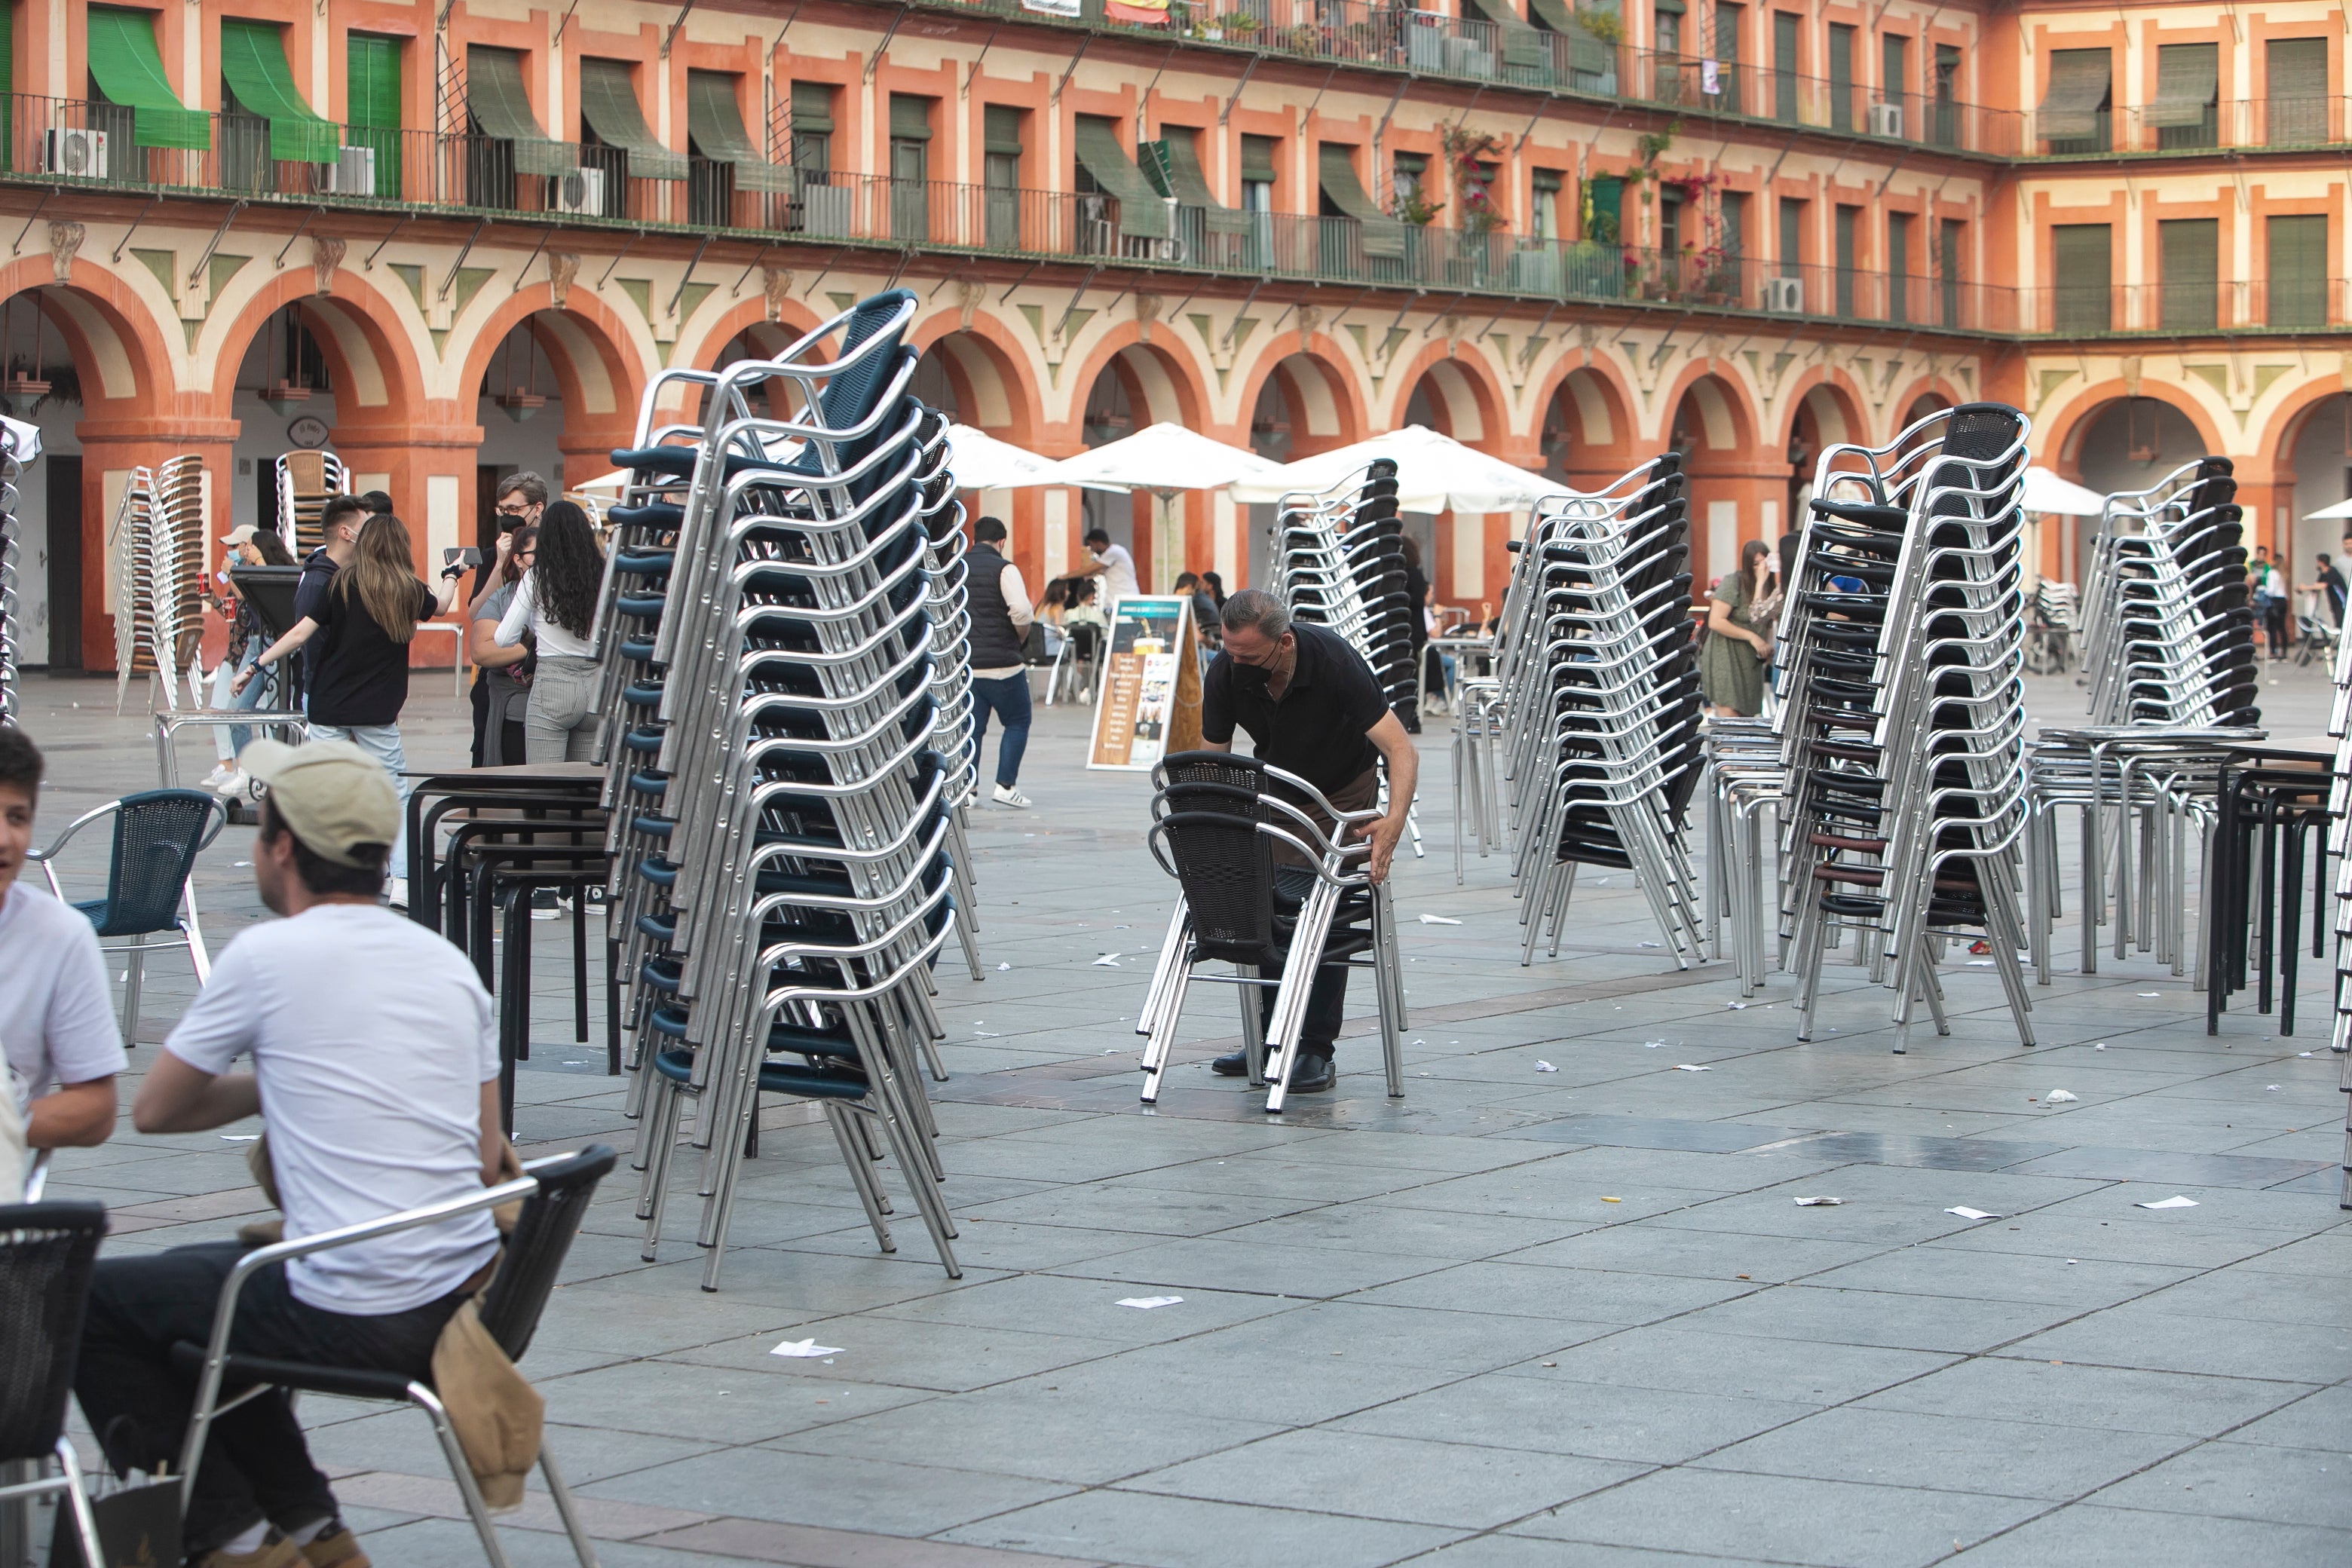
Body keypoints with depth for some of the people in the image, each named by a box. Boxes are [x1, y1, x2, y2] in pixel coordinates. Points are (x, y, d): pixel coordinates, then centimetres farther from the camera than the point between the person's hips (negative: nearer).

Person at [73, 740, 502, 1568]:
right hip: (467, 1294, 8)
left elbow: (154, 1109, 3)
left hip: (355, 1321, -7)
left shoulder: (268, 955, -10)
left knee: (89, 1302, 11)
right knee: (203, 1279, 31)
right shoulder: (449, 962, 9)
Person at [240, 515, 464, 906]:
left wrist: (257, 666, 0)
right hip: (377, 712, 0)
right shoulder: (408, 590, 1)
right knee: (395, 794, 8)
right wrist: (452, 575, 45)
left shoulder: (342, 584, -3)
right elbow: (440, 605, 24)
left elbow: (301, 633, -7)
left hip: (328, 707, 0)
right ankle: (402, 884, -1)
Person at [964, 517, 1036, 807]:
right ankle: (1006, 786, 0)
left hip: (962, 664, 5)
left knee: (971, 728, 10)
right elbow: (1021, 611, -21)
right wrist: (1021, 638, -2)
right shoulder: (1004, 569, -8)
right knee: (1018, 723, 9)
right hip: (1001, 662, -5)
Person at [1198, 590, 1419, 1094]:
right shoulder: (1225, 673, -24)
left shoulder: (1336, 662, -35)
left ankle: (1316, 1049, -9)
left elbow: (1402, 751, -37)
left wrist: (1394, 820, -53)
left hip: (1343, 790, -4)